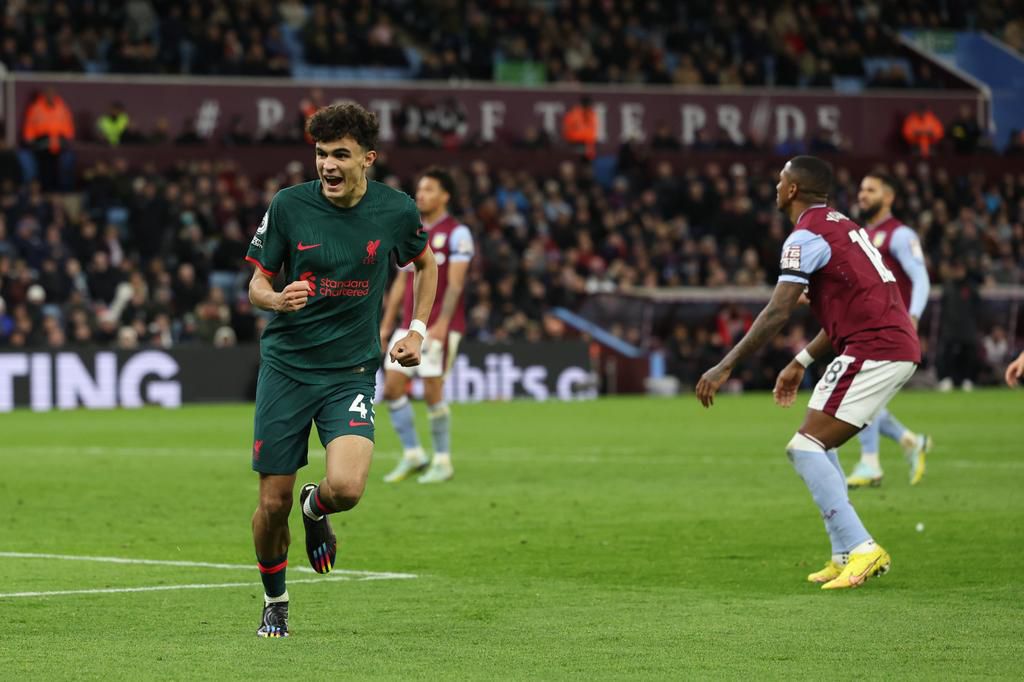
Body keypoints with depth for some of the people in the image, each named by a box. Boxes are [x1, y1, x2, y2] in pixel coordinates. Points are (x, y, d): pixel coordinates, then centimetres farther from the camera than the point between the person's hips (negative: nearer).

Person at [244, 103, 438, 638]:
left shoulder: (396, 210, -4)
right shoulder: (288, 206, -8)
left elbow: (424, 263, 17)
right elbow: (256, 282, 1)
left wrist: (417, 330, 8)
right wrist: (277, 298, -22)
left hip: (352, 371, 0)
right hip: (285, 366, 0)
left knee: (346, 487, -22)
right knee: (273, 504, 0)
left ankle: (317, 508, 17)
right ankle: (274, 602, 28)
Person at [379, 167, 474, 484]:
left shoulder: (457, 233, -6)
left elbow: (455, 282, -14)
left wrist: (441, 324, -23)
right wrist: (386, 325, 14)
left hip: (440, 327, -7)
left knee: (432, 392, -8)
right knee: (392, 387, -1)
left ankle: (442, 462, 4)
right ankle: (412, 455, 10)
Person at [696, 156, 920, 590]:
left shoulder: (806, 236, -8)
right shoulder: (841, 227, 21)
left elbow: (777, 313, -16)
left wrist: (726, 367, -13)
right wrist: (800, 363, 31)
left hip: (872, 350, -10)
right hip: (900, 346, 10)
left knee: (806, 447, -10)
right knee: (820, 446, 18)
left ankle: (859, 549, -18)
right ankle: (846, 555, 13)